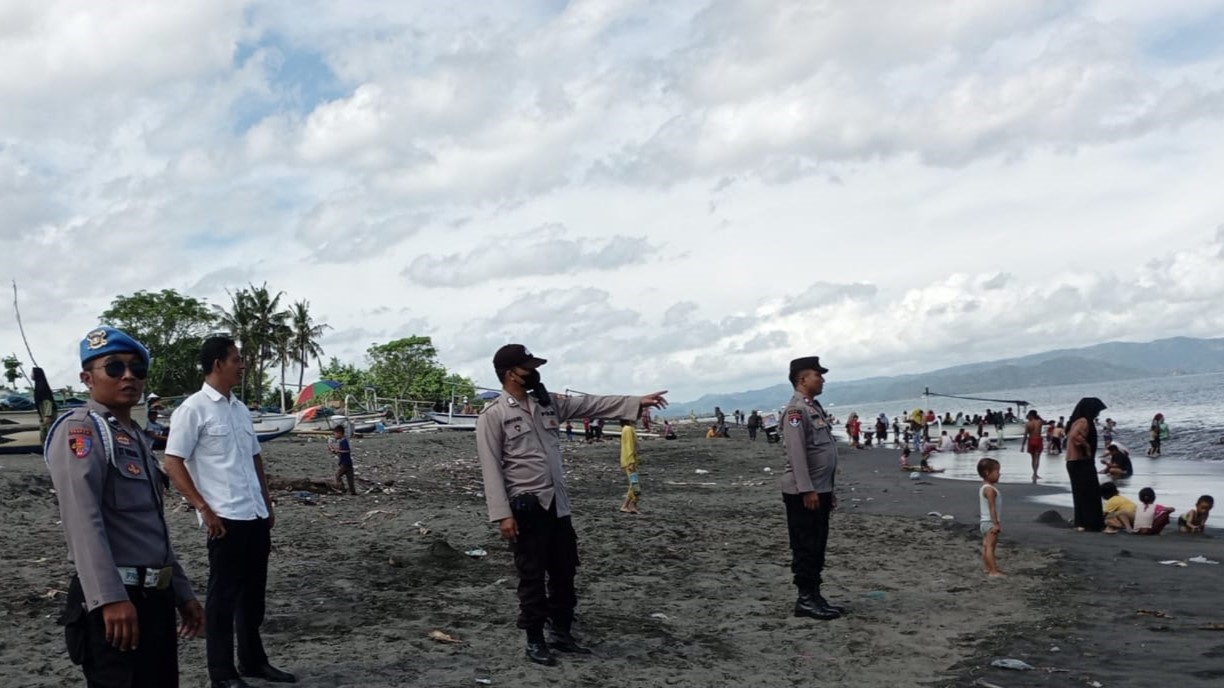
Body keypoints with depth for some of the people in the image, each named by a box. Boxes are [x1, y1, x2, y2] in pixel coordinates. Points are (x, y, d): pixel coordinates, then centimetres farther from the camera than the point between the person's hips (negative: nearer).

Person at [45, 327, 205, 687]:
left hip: (156, 598, 9)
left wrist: (182, 593, 22)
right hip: (115, 603, -9)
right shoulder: (79, 429, -9)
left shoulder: (136, 437, 19)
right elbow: (84, 521, -22)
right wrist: (110, 598, -30)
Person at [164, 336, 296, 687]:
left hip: (255, 515, 7)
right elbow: (172, 464, -11)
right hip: (225, 518, -7)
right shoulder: (194, 408, -9)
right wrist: (204, 508, -16)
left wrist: (267, 503, 17)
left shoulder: (240, 408, 14)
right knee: (224, 595, 2)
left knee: (254, 592, 15)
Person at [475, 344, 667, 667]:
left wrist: (637, 402, 9)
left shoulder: (547, 402, 10)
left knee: (565, 570, 14)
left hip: (558, 503, 7)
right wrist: (503, 514, -19)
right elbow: (491, 468, -13)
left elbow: (591, 404, 12)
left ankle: (562, 633, 28)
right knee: (533, 575, 2)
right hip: (527, 507, -7)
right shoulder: (493, 415, -9)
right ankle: (535, 640, 15)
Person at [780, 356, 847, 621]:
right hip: (803, 492, -9)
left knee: (818, 547, 13)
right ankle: (806, 600, 3)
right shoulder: (796, 409, -14)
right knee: (805, 548, -3)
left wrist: (829, 490, 20)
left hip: (820, 491, 10)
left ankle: (814, 596, 20)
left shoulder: (815, 408, 16)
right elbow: (796, 453, -21)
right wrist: (807, 490, -24)